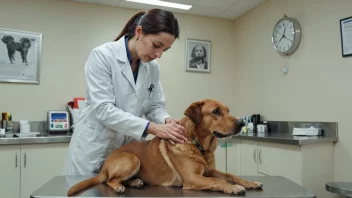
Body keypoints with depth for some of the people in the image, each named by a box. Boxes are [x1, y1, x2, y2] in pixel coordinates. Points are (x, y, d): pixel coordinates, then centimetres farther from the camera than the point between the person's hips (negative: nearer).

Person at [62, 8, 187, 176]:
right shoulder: (102, 55, -16)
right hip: (93, 148, -4)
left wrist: (166, 121, -18)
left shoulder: (152, 67, 0)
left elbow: (155, 106, 5)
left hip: (129, 150, 5)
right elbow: (103, 109, -23)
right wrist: (152, 127, -30)